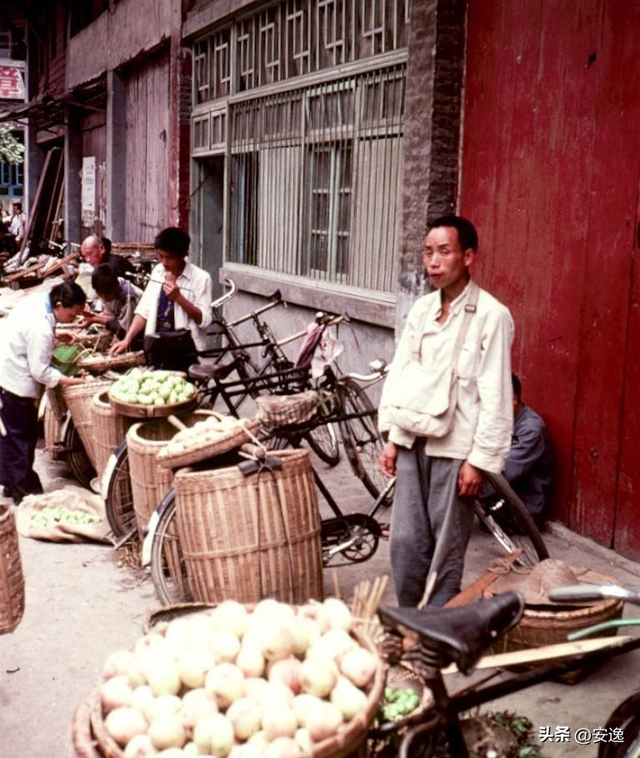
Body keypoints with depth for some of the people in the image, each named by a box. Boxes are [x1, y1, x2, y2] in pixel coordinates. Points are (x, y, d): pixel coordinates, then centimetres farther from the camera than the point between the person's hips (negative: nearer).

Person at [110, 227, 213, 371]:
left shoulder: (200, 278, -9)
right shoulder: (157, 271, 7)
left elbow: (204, 320, -11)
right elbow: (144, 310, 8)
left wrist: (178, 297, -19)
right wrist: (127, 340, -2)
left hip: (184, 350, -5)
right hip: (156, 345, 5)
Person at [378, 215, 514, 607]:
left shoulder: (491, 315, -11)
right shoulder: (422, 309, 7)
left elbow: (496, 396, -12)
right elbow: (398, 373, 11)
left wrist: (480, 459, -13)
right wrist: (392, 438, 7)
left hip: (455, 449, -5)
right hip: (413, 442, 6)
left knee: (446, 549, 4)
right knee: (405, 543, 9)